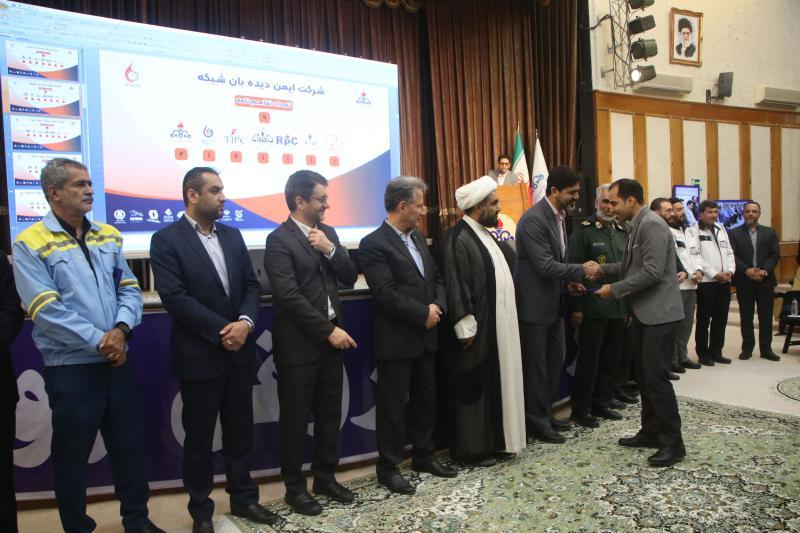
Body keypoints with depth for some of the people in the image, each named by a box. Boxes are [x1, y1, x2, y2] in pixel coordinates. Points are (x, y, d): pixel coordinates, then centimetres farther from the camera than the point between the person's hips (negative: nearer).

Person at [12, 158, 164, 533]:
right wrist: (98, 341, -16)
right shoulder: (30, 245, -8)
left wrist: (121, 329, -12)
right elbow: (46, 309, -15)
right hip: (71, 369, -5)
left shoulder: (108, 236, 9)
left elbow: (129, 289, 6)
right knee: (72, 456, 10)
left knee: (129, 445, 14)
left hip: (118, 362, 5)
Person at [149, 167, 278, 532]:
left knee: (240, 430, 15)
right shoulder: (166, 240, -8)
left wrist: (245, 322, -13)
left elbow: (251, 285, 6)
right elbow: (174, 297, -17)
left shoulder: (232, 236, 9)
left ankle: (243, 498, 32)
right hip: (199, 356, -5)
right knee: (199, 437, 9)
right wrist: (222, 330, -18)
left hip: (239, 352, 5)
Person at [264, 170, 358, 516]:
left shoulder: (327, 233, 10)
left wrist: (331, 249, -10)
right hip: (299, 345, -6)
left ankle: (325, 477, 31)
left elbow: (350, 278, 7)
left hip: (331, 340, 7)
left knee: (330, 414, 15)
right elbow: (289, 296, -19)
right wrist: (329, 331, -17)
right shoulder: (279, 240, -12)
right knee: (295, 418, 7)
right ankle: (294, 487, 23)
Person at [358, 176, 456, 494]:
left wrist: (438, 307, -5)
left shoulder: (418, 238, 12)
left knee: (426, 401, 17)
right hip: (396, 341, -8)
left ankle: (424, 456, 34)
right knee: (393, 406, 4)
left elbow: (436, 278, 14)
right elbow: (386, 294, -21)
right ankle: (388, 468, 19)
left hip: (426, 337, 8)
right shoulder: (374, 244, -13)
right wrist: (423, 314, -16)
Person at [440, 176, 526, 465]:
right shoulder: (458, 238, -16)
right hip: (477, 327, -9)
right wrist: (466, 327, -20)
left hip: (498, 324, 9)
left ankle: (494, 438, 29)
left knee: (496, 383, 16)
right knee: (473, 387, 2)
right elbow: (455, 286, -19)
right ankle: (471, 448, 15)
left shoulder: (484, 233, 13)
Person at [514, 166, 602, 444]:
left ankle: (546, 413, 30)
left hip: (553, 302, 9)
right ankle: (537, 421, 16)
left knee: (555, 359, 16)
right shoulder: (534, 219, -20)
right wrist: (582, 270, -17)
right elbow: (545, 266, -24)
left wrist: (568, 281, 3)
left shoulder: (559, 216, 10)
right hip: (535, 304, -9)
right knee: (536, 364, 2)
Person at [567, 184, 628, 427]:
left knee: (612, 360, 12)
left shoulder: (622, 232, 13)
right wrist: (575, 307, -13)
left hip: (618, 308, 6)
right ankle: (580, 409, 12)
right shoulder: (583, 230, -6)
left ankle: (602, 403, 26)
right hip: (593, 308, -6)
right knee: (588, 360, 1)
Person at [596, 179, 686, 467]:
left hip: (659, 313, -10)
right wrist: (602, 269, 9)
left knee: (656, 376, -7)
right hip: (645, 313, 10)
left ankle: (673, 443, 4)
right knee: (644, 374, 14)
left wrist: (614, 289, -16)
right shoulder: (638, 225, 13)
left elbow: (652, 271, -23)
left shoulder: (652, 224, -16)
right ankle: (650, 432, 24)